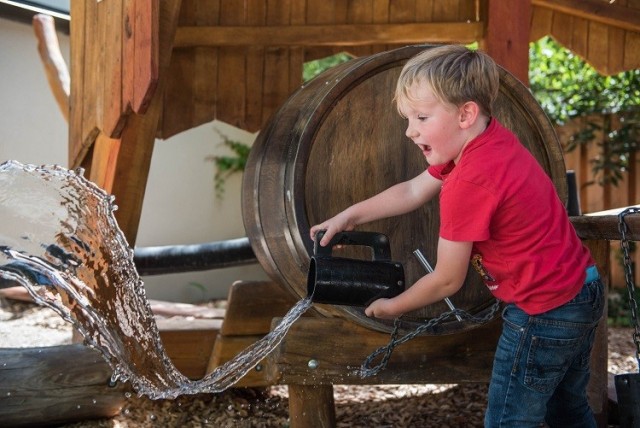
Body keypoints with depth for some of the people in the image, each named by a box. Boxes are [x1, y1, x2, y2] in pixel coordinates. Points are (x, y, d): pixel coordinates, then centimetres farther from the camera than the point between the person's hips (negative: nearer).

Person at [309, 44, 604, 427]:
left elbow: (447, 281, -16)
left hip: (543, 315, -9)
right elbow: (413, 192, 13)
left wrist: (393, 307, 1)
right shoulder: (492, 138, -2)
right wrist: (351, 216, 10)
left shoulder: (468, 184, -28)